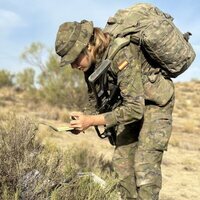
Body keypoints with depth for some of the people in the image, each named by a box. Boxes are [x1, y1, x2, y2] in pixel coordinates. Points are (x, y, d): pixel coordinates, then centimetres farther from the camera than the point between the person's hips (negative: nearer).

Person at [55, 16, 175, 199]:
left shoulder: (122, 55, -35)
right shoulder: (94, 58, -11)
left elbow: (135, 109, -35)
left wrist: (92, 120, -37)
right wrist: (85, 119, -16)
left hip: (155, 101, -8)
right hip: (131, 101, 8)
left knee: (145, 165, -14)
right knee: (121, 160, 5)